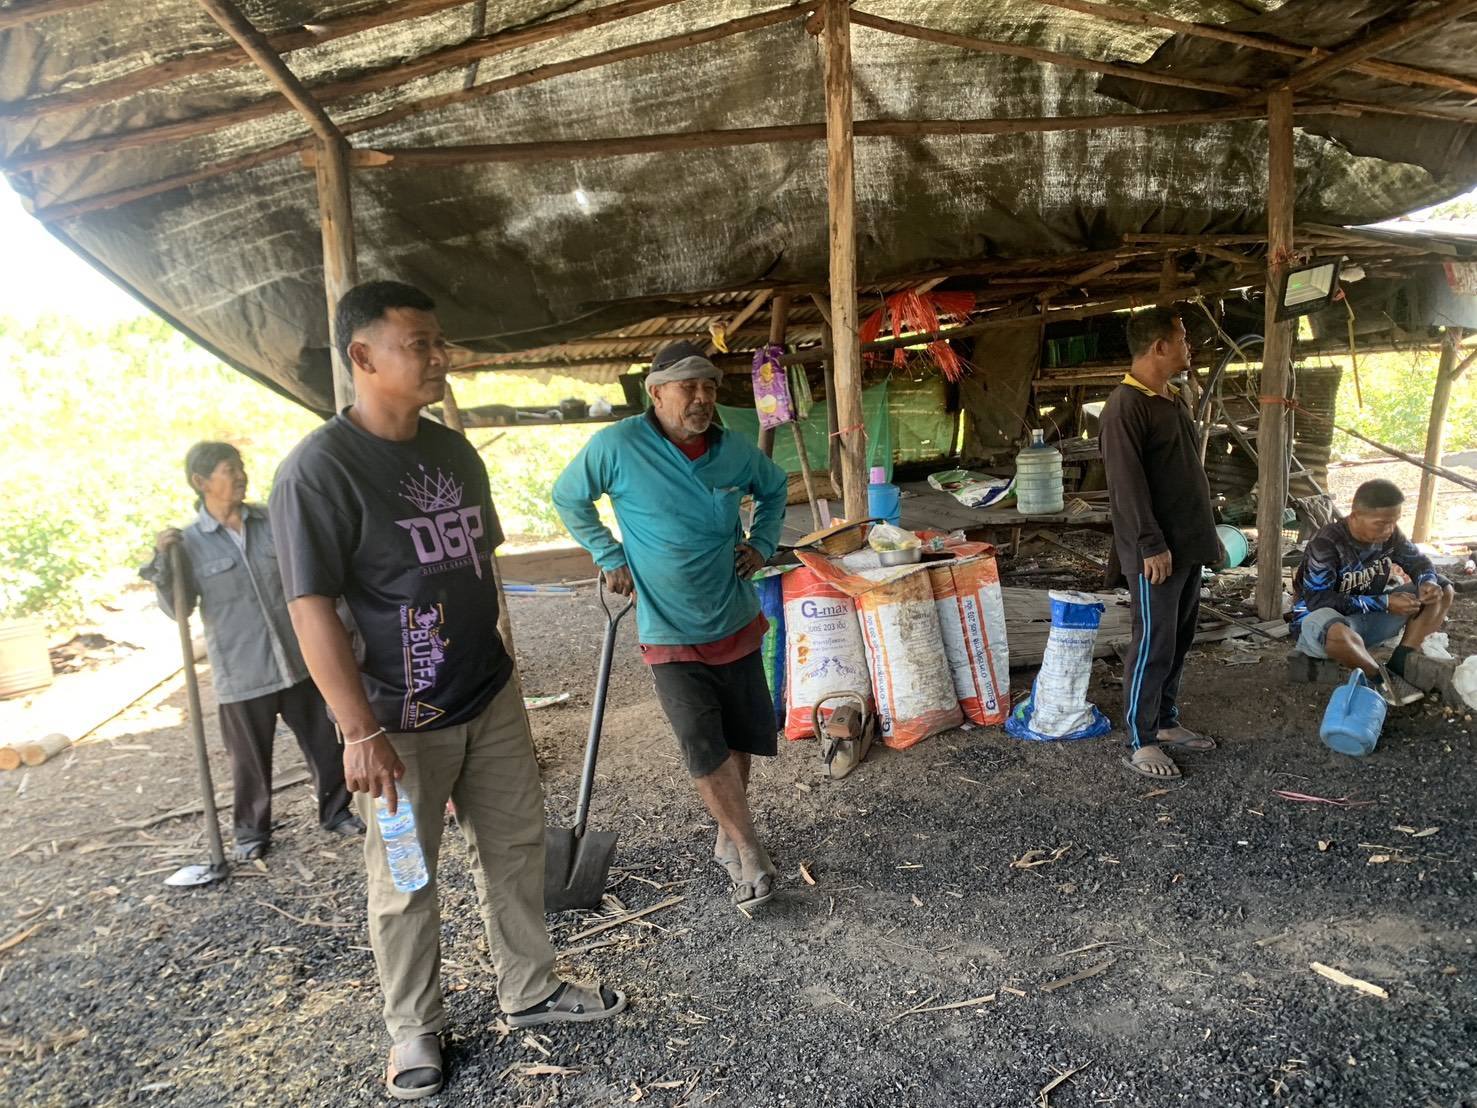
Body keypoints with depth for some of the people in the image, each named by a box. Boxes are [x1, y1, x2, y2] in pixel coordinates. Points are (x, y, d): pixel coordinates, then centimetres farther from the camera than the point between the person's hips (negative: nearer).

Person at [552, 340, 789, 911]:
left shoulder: (735, 451, -2)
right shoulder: (618, 446, -14)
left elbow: (775, 487, 19)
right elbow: (568, 498, 2)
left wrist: (762, 542, 5)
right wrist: (609, 555, -3)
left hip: (737, 622, 4)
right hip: (670, 634, -4)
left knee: (742, 737, 11)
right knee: (704, 746, -11)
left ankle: (730, 840, 32)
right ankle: (751, 858, 4)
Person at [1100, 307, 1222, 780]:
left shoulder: (1173, 399, 15)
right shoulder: (1126, 405, -16)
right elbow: (1127, 483, -21)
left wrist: (1206, 533, 20)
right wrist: (1152, 545, -23)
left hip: (1187, 544, 9)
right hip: (1155, 551, -9)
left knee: (1179, 640, 15)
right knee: (1154, 644, -4)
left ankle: (1165, 723, 28)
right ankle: (1139, 743, 6)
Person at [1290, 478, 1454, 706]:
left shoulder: (1389, 534, -6)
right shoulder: (1327, 544, -25)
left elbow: (1417, 561, 10)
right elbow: (1318, 601, -28)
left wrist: (1428, 583, -16)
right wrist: (1384, 603, -28)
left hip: (1370, 616, 7)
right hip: (1320, 619, -7)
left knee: (1443, 590, -2)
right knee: (1337, 634, -44)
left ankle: (1397, 665, -10)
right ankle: (1380, 677, -11)